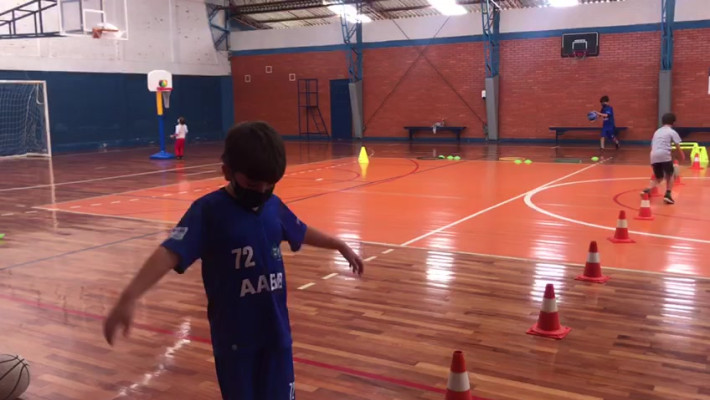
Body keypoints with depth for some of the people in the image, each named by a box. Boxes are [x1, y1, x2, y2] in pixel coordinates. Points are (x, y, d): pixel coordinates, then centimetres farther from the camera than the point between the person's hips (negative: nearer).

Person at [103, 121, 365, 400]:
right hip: (233, 336, -4)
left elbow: (303, 232, 19)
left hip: (276, 330, 4)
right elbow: (170, 253, -28)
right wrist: (129, 297, -42)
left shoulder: (274, 206, 1)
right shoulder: (207, 211, -15)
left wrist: (341, 246, 33)